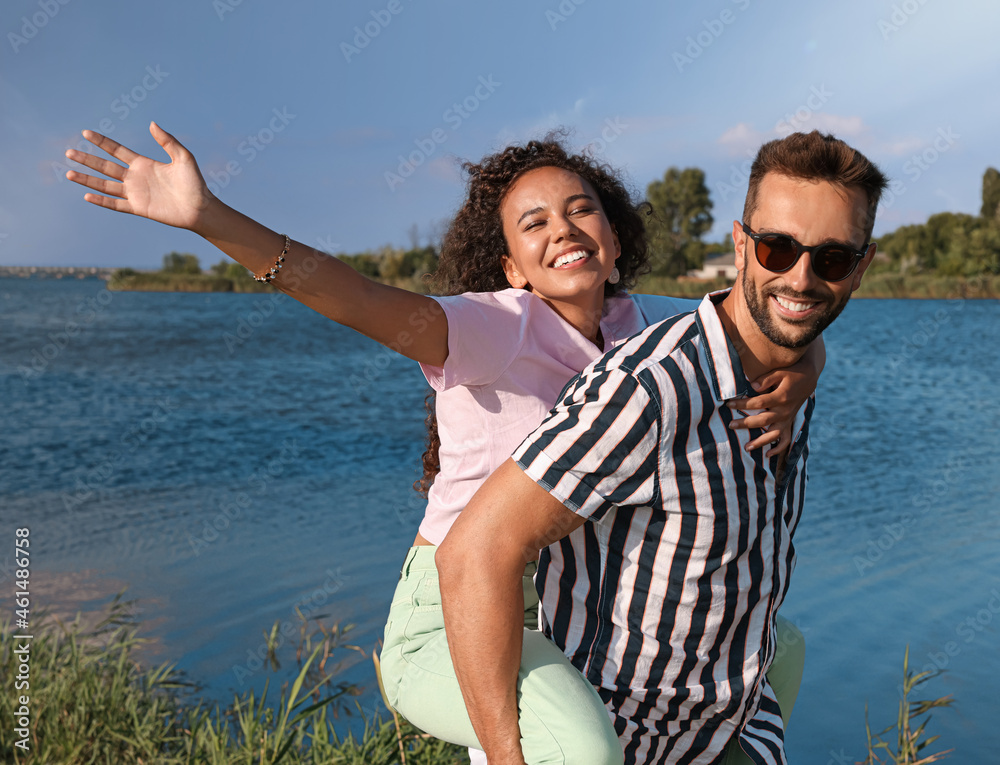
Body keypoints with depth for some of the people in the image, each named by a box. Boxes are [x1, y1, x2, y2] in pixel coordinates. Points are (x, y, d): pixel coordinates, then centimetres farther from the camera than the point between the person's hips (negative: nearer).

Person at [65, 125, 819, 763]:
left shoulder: (642, 326, 1)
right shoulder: (499, 328, -18)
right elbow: (362, 299, -34)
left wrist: (789, 391, -19)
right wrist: (207, 216, -48)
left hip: (565, 613, 7)